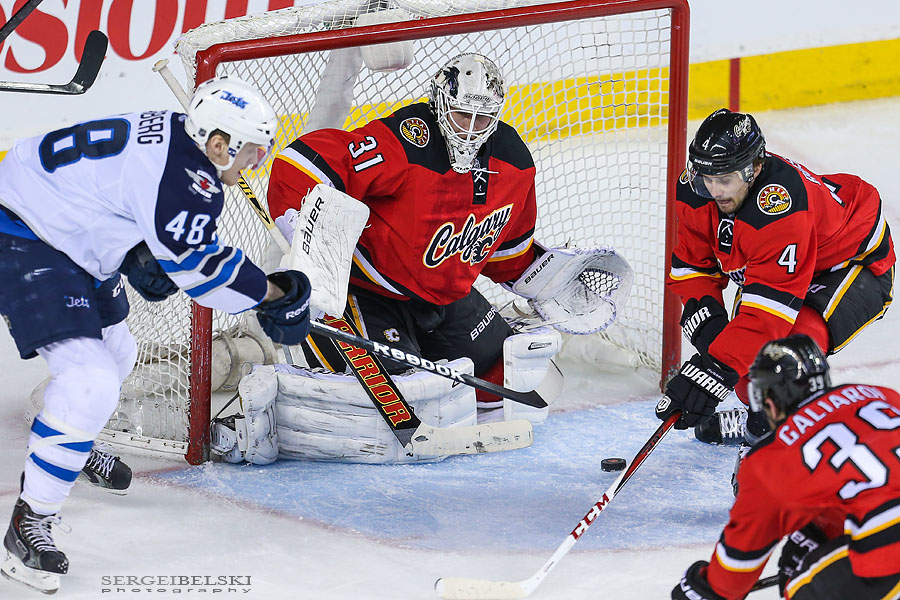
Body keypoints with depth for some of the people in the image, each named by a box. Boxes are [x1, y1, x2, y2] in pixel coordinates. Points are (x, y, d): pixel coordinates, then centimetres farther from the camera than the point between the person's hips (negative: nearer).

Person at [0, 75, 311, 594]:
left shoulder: (174, 138, 3)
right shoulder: (181, 176, -27)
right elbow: (198, 264, -23)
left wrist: (142, 257, 5)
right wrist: (272, 295, -12)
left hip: (62, 235, 11)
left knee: (116, 355, 28)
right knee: (90, 382, -21)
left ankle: (75, 444, 56)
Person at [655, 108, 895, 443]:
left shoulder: (781, 206, -42)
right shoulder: (695, 191, -19)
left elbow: (768, 305, -44)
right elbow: (691, 264, -6)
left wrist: (713, 369, -48)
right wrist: (705, 315, -25)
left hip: (857, 262, -7)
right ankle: (761, 416, 25)